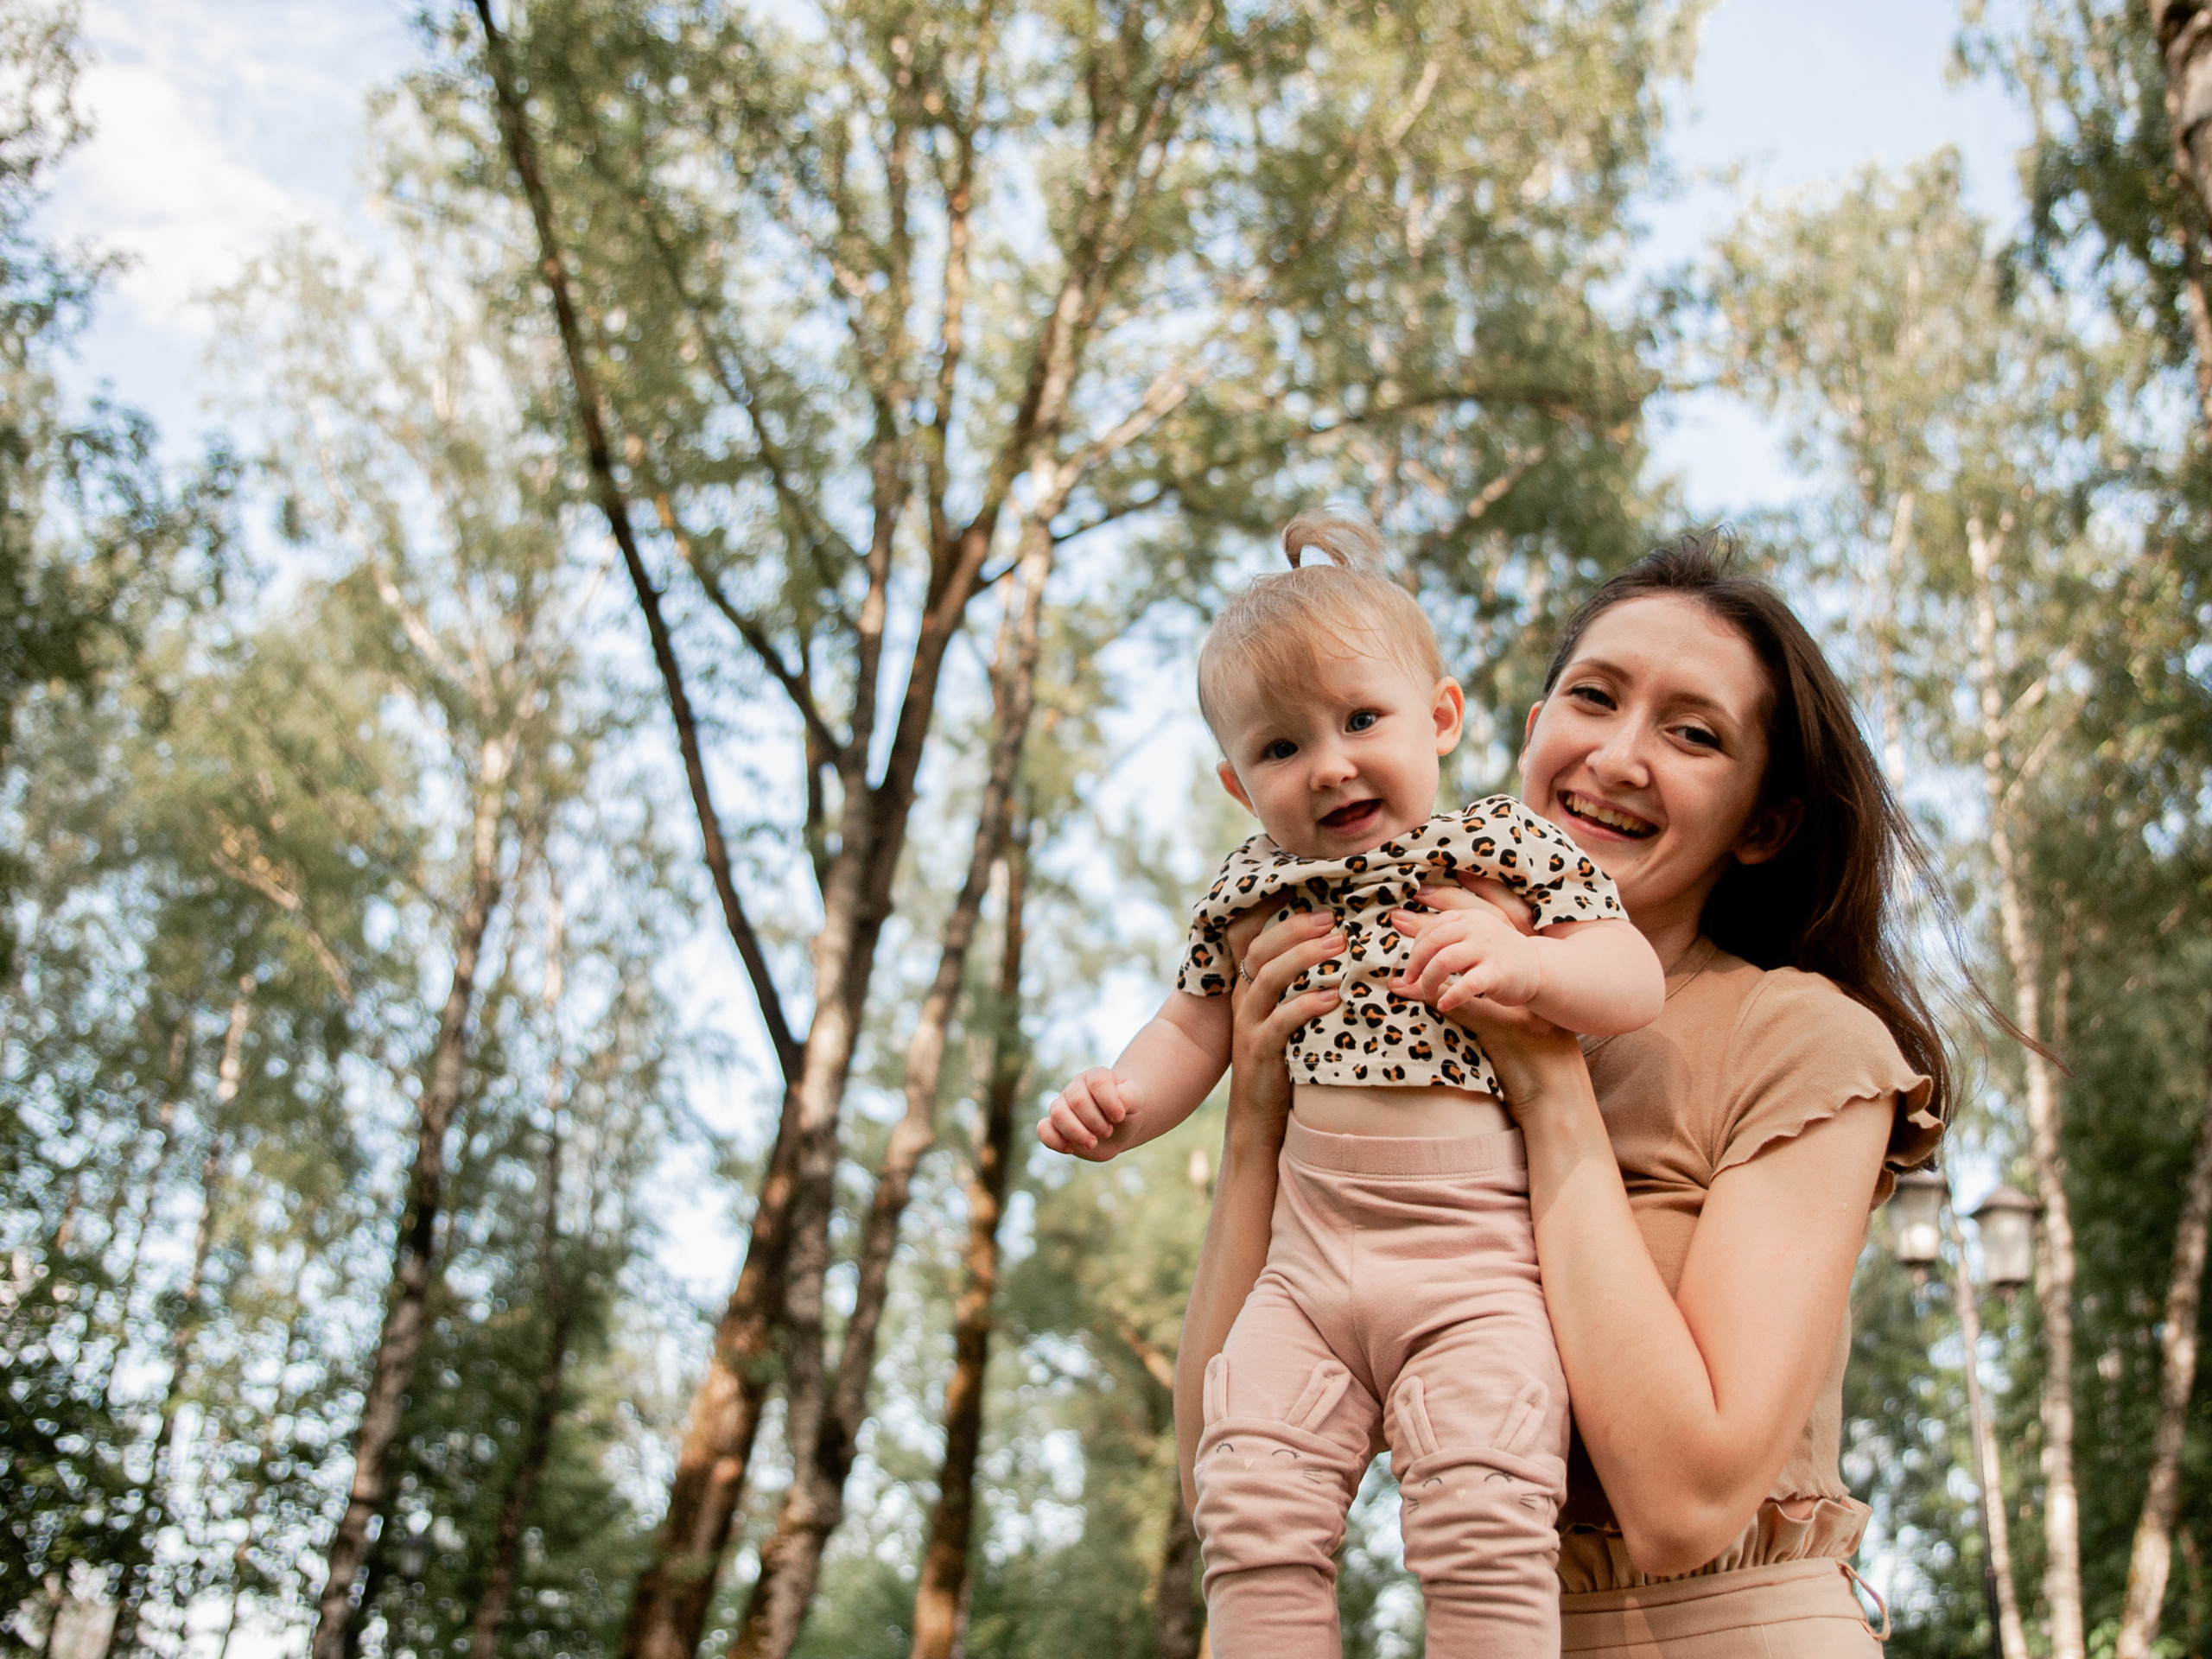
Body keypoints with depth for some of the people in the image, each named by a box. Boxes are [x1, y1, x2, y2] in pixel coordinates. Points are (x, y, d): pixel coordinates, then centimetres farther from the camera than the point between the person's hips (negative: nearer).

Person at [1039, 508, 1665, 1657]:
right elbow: (1192, 1033, 23)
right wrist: (1116, 1107, 2)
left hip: (1475, 1264, -4)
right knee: (1252, 1511, -8)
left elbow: (1635, 981, -3)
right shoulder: (1253, 894, 14)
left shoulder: (1506, 849, 3)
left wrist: (1523, 963, -23)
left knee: (1481, 1518, -19)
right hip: (1308, 1261, 4)